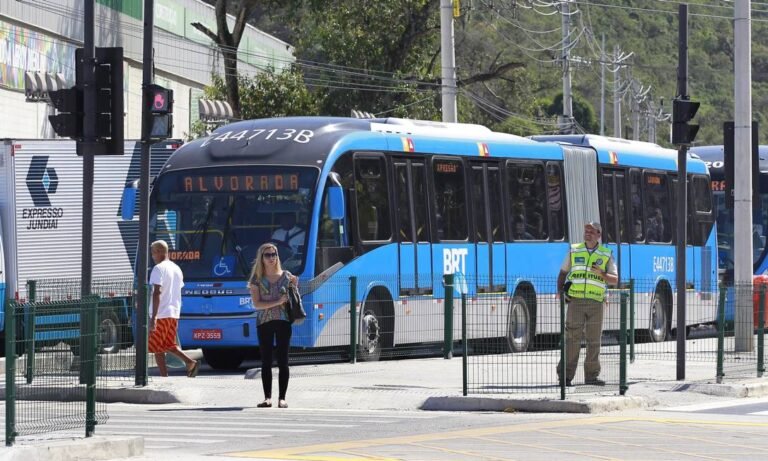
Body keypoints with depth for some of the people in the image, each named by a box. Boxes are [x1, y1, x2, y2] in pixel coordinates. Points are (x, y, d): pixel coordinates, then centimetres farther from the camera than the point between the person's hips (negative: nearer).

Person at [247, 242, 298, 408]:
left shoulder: (286, 276, 7)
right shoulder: (257, 279, 2)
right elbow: (257, 304, -7)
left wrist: (294, 284, -2)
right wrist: (278, 302, -15)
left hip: (283, 322, 0)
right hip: (264, 323, 0)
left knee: (283, 361, -1)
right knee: (266, 362, 2)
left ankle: (282, 398, 1)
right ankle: (267, 398, 5)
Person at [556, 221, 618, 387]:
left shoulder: (606, 255, 9)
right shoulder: (574, 251, 11)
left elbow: (615, 280, 7)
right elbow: (563, 273, 17)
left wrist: (601, 274, -12)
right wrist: (560, 290, 1)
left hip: (595, 303, 1)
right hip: (576, 301, -1)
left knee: (594, 340, 2)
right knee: (572, 339, -7)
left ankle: (591, 376, 8)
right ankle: (566, 376, -7)